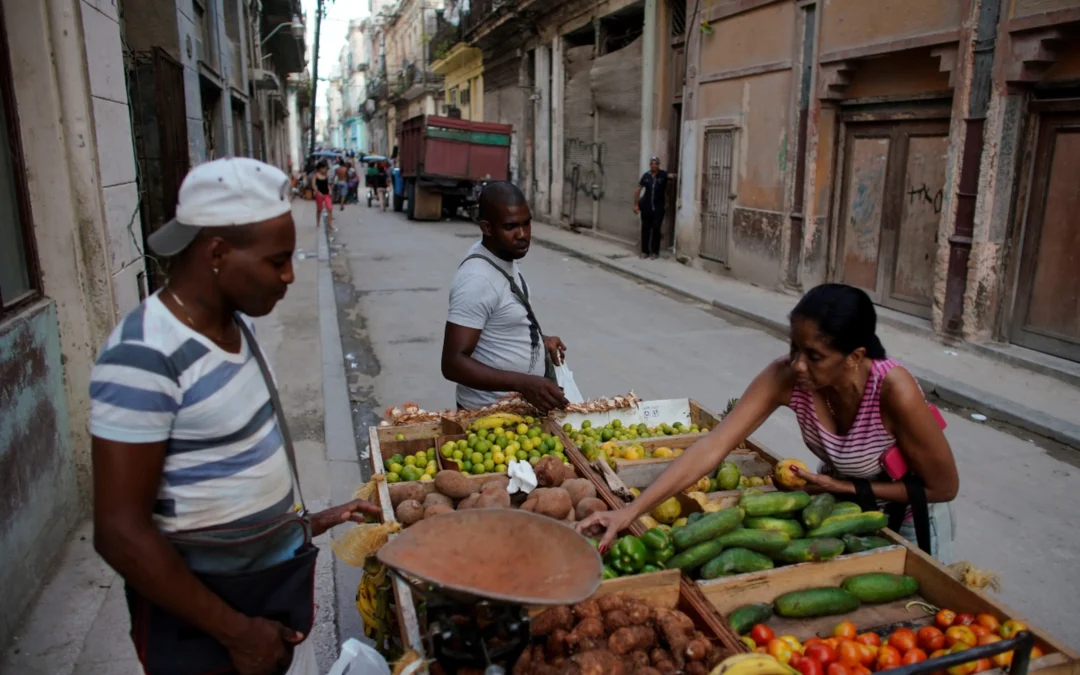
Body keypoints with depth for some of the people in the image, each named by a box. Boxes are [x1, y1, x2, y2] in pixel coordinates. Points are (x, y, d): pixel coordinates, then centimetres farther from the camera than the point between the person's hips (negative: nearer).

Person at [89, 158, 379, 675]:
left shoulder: (232, 322, -1)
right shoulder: (144, 356, -26)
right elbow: (120, 534, -24)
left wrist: (299, 523, 11)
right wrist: (236, 632, -20)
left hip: (271, 570, 8)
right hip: (199, 608, -8)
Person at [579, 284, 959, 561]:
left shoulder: (893, 391, -37)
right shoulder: (784, 377, -29)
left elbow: (943, 487, -22)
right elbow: (711, 448, -36)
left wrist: (847, 489, -25)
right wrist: (629, 512, -43)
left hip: (907, 520, -3)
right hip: (842, 510, 3)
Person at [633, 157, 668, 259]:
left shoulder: (663, 175, -7)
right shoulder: (646, 175, -1)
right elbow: (638, 189, 6)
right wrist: (636, 204, 4)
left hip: (658, 207, -2)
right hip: (646, 206, 2)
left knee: (656, 229, 0)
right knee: (645, 229, 5)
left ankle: (655, 252, 11)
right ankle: (645, 251, 14)